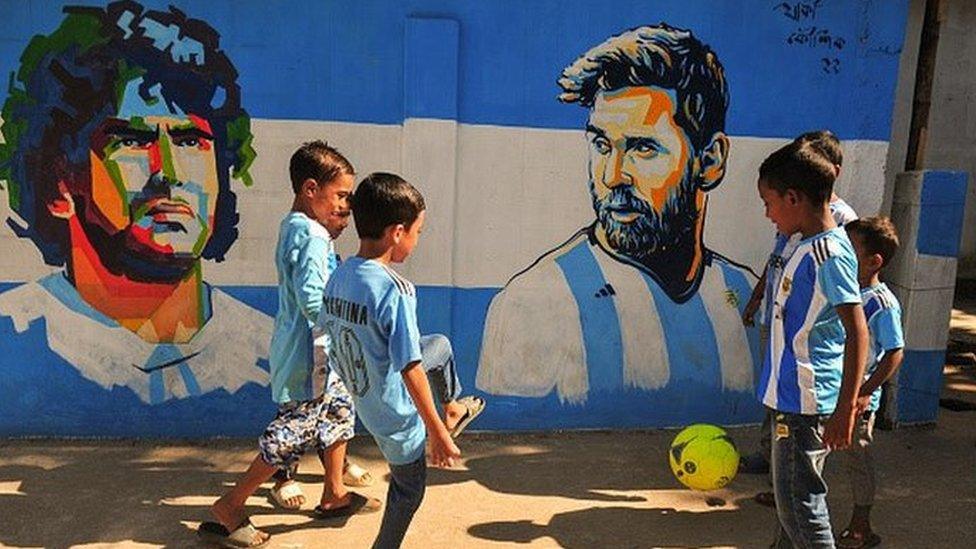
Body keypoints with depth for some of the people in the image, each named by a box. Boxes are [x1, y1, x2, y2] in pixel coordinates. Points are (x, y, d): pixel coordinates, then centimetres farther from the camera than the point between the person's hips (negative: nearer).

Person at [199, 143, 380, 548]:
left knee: (340, 408, 21)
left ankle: (334, 494, 35)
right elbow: (312, 298, -32)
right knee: (291, 437, 1)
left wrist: (333, 233, 4)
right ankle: (227, 510, 14)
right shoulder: (312, 236, -22)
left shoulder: (294, 227, 9)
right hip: (308, 357, -10)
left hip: (318, 353, 10)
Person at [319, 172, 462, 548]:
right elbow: (410, 369, -28)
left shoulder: (338, 277, -6)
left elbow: (328, 331, 7)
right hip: (396, 412, -7)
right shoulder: (395, 290, -29)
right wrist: (437, 432, -19)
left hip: (364, 401, 7)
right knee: (409, 490, 17)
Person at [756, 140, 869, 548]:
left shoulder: (828, 253, -20)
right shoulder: (811, 246, 9)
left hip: (806, 403, -10)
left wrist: (846, 408, -24)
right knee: (790, 501, 22)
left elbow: (857, 333, -24)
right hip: (792, 397, 10)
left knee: (799, 506, -1)